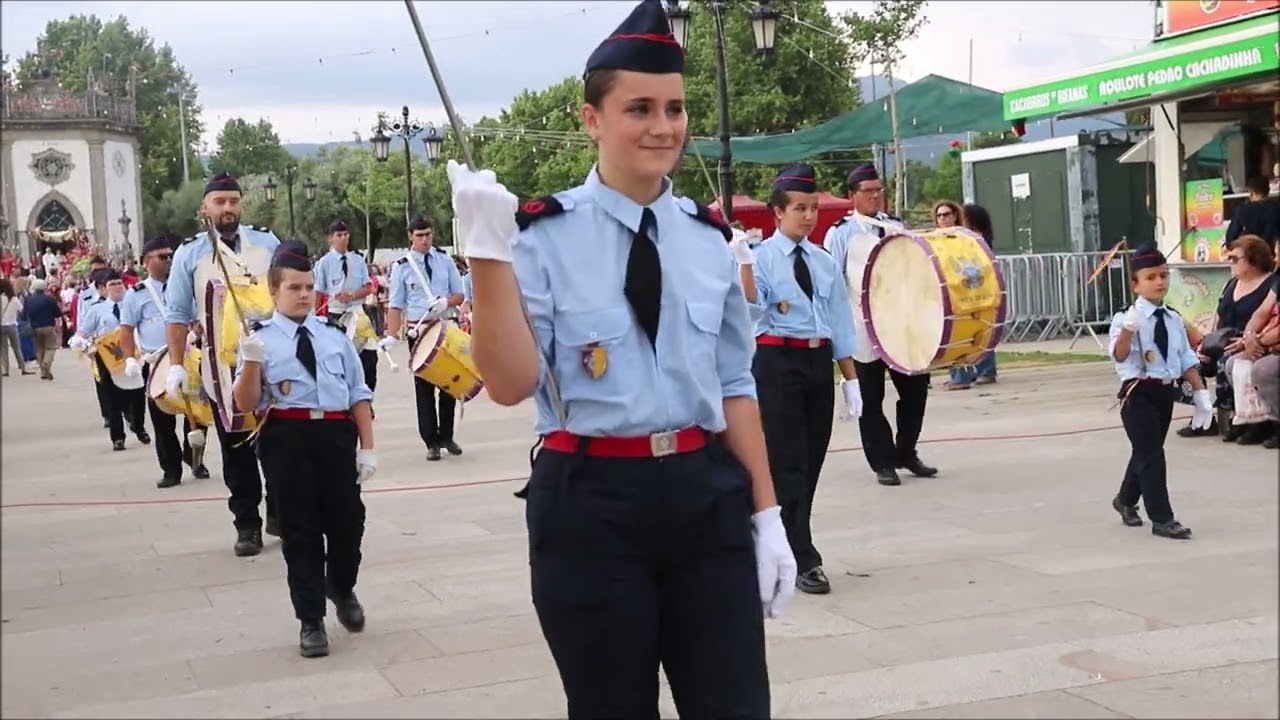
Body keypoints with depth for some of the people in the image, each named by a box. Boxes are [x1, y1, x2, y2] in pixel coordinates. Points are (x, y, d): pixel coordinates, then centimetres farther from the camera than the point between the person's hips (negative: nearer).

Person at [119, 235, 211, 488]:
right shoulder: (136, 293, 3)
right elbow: (127, 329, 3)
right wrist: (130, 359, -9)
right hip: (155, 365, -1)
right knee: (162, 419, 2)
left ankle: (194, 459, 26)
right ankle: (171, 470, 12)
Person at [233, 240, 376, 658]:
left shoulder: (334, 335, 11)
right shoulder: (261, 338, 2)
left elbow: (358, 393, 12)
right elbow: (245, 404, -3)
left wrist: (367, 447, 6)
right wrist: (250, 361, -19)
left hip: (337, 433, 3)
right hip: (287, 437, -2)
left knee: (348, 521, 6)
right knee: (300, 529, 3)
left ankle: (342, 589, 38)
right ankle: (310, 621, 15)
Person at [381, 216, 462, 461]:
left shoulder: (444, 259, 5)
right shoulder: (401, 266, -2)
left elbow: (459, 294, 7)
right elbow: (396, 306, -3)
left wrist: (446, 302, -15)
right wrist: (391, 336, -15)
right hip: (419, 331, -2)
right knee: (423, 387, 1)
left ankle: (446, 436, 22)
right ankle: (432, 442, 8)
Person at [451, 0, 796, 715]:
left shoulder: (709, 237, 6)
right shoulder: (545, 234, -7)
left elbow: (735, 385, 10)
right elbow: (511, 384, -14)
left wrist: (767, 513, 7)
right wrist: (490, 250, -23)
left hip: (707, 496, 4)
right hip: (591, 504, -3)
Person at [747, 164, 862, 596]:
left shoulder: (824, 263, 13)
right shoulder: (762, 257, -3)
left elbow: (839, 323, 14)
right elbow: (752, 306, -19)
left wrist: (850, 379, 13)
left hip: (819, 361, 6)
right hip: (778, 361, -6)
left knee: (812, 459, 10)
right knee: (789, 462, -6)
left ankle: (783, 546, 25)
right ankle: (803, 561, -2)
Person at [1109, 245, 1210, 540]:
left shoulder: (1174, 319, 7)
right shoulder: (1127, 318, -13)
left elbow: (1187, 358, 13)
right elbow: (1119, 355, -27)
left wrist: (1200, 393, 8)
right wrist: (1128, 327, -45)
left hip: (1166, 392, 7)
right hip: (1138, 393, -7)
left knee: (1145, 451, 19)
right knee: (1151, 455, -8)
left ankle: (1126, 500, 41)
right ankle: (1162, 519, -3)